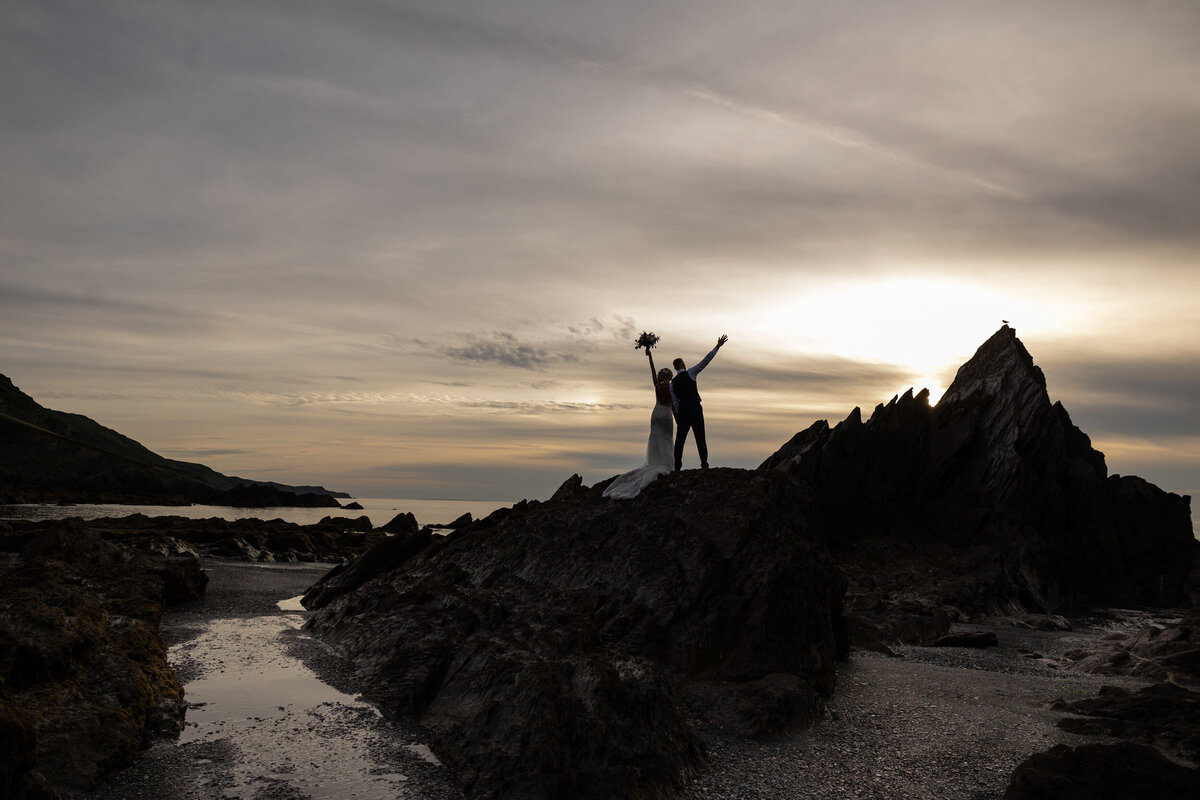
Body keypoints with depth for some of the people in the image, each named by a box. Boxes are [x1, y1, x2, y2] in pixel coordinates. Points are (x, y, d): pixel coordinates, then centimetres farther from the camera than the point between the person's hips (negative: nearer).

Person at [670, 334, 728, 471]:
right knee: (700, 437, 0)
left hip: (682, 410, 3)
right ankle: (704, 464, -5)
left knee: (680, 438, 5)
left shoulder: (672, 383, 8)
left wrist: (678, 418, 12)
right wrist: (718, 346, -3)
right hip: (695, 408, -3)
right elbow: (705, 361, -6)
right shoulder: (690, 373, -2)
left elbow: (675, 402, 7)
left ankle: (677, 466, 0)